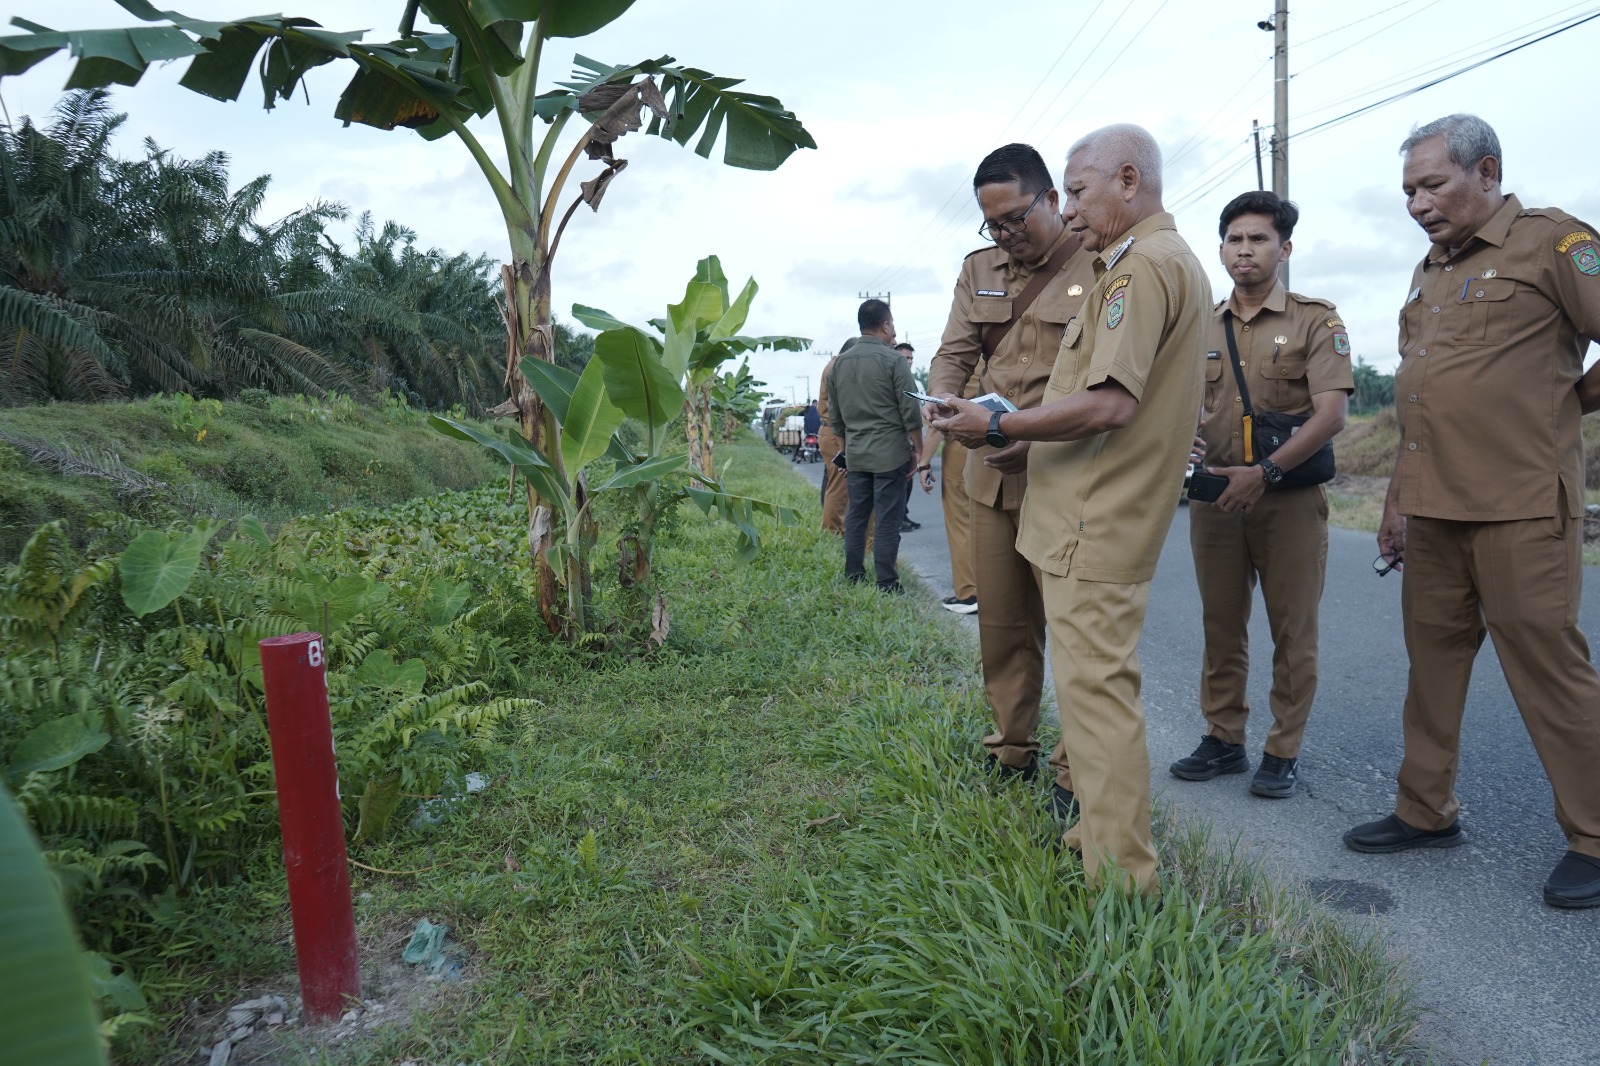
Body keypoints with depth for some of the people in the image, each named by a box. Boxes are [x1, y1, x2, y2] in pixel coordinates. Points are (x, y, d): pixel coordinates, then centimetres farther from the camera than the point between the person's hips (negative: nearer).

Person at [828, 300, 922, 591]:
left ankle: (852, 578, 19)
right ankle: (886, 584, 0)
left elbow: (835, 417, 15)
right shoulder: (892, 360, -8)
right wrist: (919, 452, -1)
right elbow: (911, 413, -9)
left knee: (856, 516, 13)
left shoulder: (839, 363, 9)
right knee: (887, 520, -2)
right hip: (890, 453, -5)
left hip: (855, 455, 6)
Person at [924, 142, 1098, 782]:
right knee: (1002, 624, 13)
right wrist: (943, 399, -10)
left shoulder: (1103, 267, -5)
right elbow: (954, 353, 12)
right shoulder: (979, 270, 14)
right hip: (993, 476, 6)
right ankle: (1012, 753, 29)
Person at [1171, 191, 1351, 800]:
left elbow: (1331, 413, -11)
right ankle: (1223, 740, 21)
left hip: (1288, 497, -4)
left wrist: (1266, 472, -22)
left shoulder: (1315, 321, -1)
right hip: (1215, 495, 4)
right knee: (1221, 626, 10)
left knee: (1293, 630, 4)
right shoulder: (1201, 329, 12)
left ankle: (1284, 751, 15)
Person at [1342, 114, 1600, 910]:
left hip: (1520, 508, -7)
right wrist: (1398, 501, 20)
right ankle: (1426, 811, 24)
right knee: (1433, 658, 12)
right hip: (1433, 509, 8)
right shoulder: (1431, 271, 19)